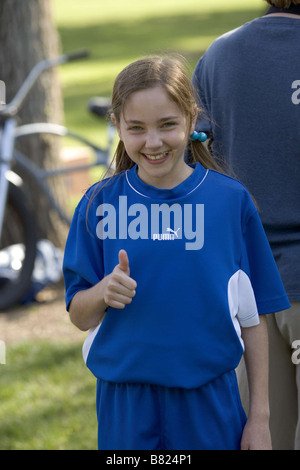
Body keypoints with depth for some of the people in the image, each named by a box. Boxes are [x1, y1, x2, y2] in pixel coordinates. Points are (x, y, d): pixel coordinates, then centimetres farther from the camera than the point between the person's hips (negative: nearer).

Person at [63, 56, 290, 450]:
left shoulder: (231, 200, -3)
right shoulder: (100, 204, 0)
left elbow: (253, 318, 1)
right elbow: (79, 316, 1)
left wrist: (260, 416, 1)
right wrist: (103, 292, -21)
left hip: (209, 402, -1)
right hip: (125, 403, 1)